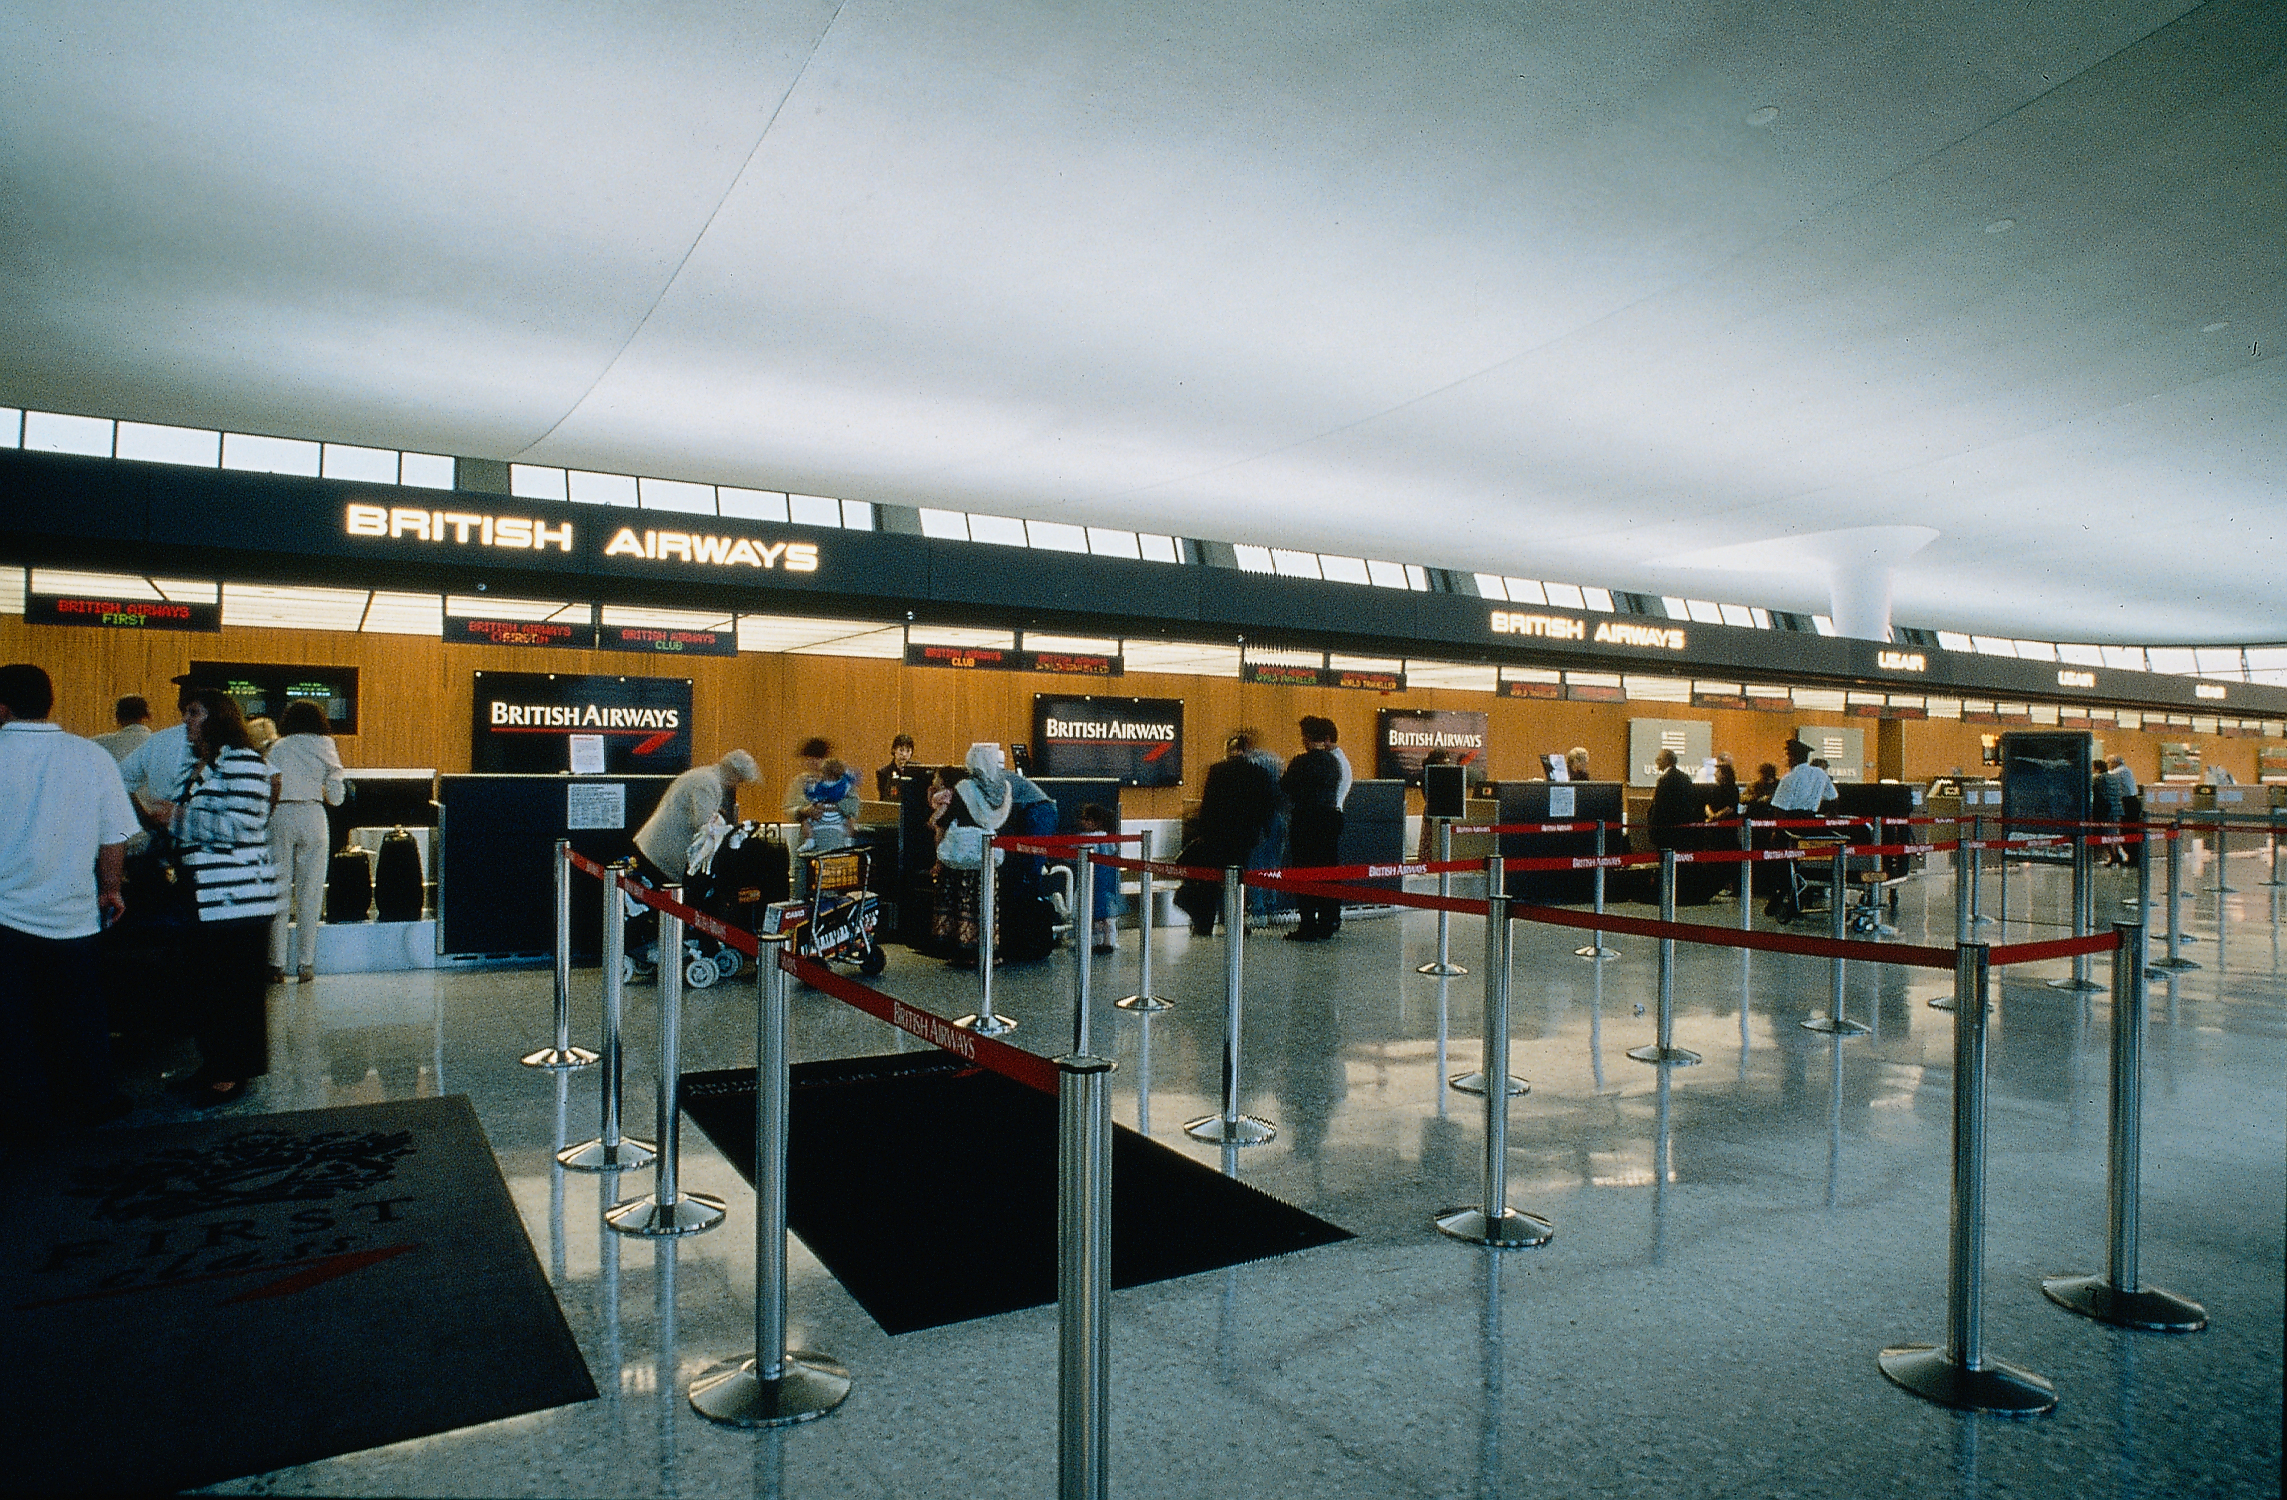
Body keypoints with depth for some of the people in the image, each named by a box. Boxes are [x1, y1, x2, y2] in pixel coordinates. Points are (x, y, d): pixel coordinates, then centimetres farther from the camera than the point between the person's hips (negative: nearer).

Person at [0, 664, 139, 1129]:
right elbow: (114, 834, -1)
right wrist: (110, 889, 14)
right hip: (71, 913, 1)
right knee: (79, 1016, 13)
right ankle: (91, 1100, 23)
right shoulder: (92, 756, -6)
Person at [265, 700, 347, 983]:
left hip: (279, 816, 0)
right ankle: (306, 963, 4)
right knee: (310, 891, 4)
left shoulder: (275, 750, 8)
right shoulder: (326, 748, 8)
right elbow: (335, 798, 7)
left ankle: (276, 963, 3)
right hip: (312, 816, 0)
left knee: (278, 888, 5)